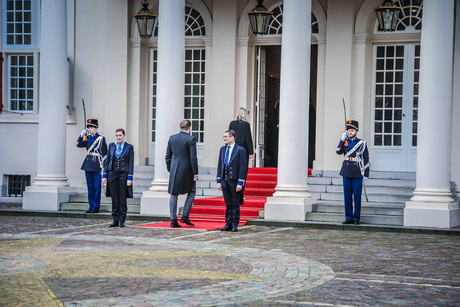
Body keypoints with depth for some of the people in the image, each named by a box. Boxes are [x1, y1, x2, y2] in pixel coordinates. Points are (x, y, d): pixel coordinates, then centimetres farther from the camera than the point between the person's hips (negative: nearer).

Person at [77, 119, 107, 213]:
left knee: (97, 187, -2)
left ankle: (96, 207, 3)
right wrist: (82, 135, -8)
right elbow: (79, 144, 5)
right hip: (88, 164, 6)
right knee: (90, 187, 9)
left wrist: (103, 166, -9)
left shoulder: (101, 138, -4)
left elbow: (104, 153, -5)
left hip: (96, 165, -6)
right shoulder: (87, 138, 13)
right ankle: (91, 206, 16)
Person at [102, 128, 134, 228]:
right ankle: (115, 221, 8)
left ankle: (122, 221, 6)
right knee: (114, 199, 3)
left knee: (123, 200, -1)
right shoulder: (111, 146, 10)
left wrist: (129, 178, -7)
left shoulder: (129, 147, 3)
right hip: (112, 174, 2)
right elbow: (107, 160, 12)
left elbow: (131, 163, 0)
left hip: (123, 174, -2)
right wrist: (104, 175, 5)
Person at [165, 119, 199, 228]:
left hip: (174, 170, 4)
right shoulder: (191, 139, -9)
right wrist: (195, 174, -8)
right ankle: (185, 216, 4)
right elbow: (193, 157, -12)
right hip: (187, 170, -4)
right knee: (191, 192, 14)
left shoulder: (172, 138, 6)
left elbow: (168, 156, 10)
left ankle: (173, 220, 3)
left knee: (174, 194, 7)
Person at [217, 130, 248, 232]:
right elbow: (219, 165, 15)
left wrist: (240, 183, -14)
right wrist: (219, 181, 9)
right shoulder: (222, 149, 12)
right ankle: (228, 224, 13)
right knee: (228, 204, 9)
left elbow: (243, 167, -9)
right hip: (224, 181, 5)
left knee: (235, 204, 2)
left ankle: (235, 224, 8)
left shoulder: (240, 150, -6)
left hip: (234, 181, -5)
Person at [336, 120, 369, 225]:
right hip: (346, 173, 3)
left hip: (357, 174, -3)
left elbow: (366, 160, 1)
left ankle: (356, 218, 7)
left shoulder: (362, 143, 1)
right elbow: (339, 152, -6)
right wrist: (342, 139, -11)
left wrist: (366, 175, -3)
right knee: (347, 196, 4)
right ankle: (348, 217, 11)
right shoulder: (345, 142, 10)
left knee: (357, 197, 0)